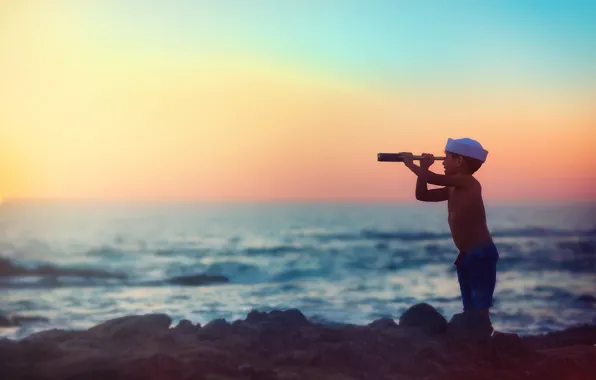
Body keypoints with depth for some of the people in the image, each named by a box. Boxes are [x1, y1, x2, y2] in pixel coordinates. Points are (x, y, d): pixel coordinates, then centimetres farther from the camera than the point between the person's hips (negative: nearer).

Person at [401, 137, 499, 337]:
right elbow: (422, 194, 18)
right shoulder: (452, 190, 15)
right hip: (467, 256, 10)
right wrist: (423, 168, 10)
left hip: (481, 255, -10)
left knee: (479, 311, -14)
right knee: (471, 310, 11)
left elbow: (433, 179, -18)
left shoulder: (468, 182, -12)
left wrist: (411, 164, -4)